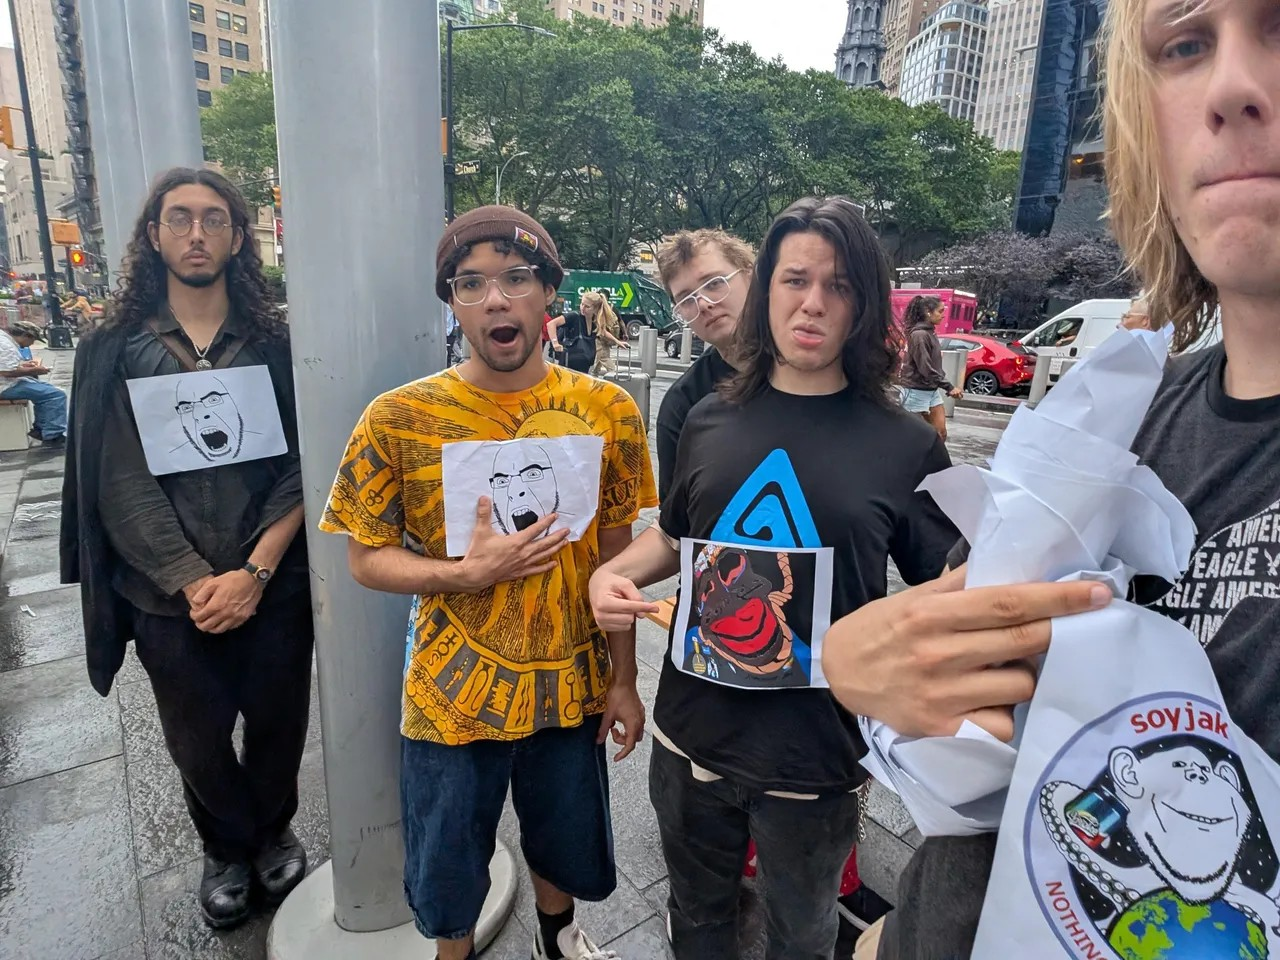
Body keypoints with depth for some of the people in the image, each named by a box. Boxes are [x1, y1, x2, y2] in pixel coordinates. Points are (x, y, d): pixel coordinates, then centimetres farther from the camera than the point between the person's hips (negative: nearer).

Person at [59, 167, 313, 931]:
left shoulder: (275, 342, 0)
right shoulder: (115, 351, 1)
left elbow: (302, 467, -6)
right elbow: (121, 485, -5)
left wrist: (254, 573, -15)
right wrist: (195, 583, -14)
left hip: (275, 588, 0)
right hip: (171, 600, 1)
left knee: (278, 725, 13)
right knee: (197, 744, 15)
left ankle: (274, 834, 43)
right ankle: (228, 849, 43)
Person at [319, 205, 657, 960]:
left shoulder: (607, 410, -8)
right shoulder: (399, 419, -13)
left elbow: (615, 554, -1)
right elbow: (367, 558, -6)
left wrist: (624, 679, 1)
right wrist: (468, 573, -23)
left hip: (573, 685, 2)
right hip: (453, 693, -1)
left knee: (566, 846, 24)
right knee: (448, 868, 19)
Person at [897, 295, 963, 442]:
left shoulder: (930, 332, 10)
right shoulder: (919, 335, -18)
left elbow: (935, 365, 13)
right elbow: (925, 369, -21)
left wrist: (947, 387, 4)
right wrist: (949, 387, -18)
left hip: (932, 390, 9)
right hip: (916, 391, -9)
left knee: (940, 433, 6)